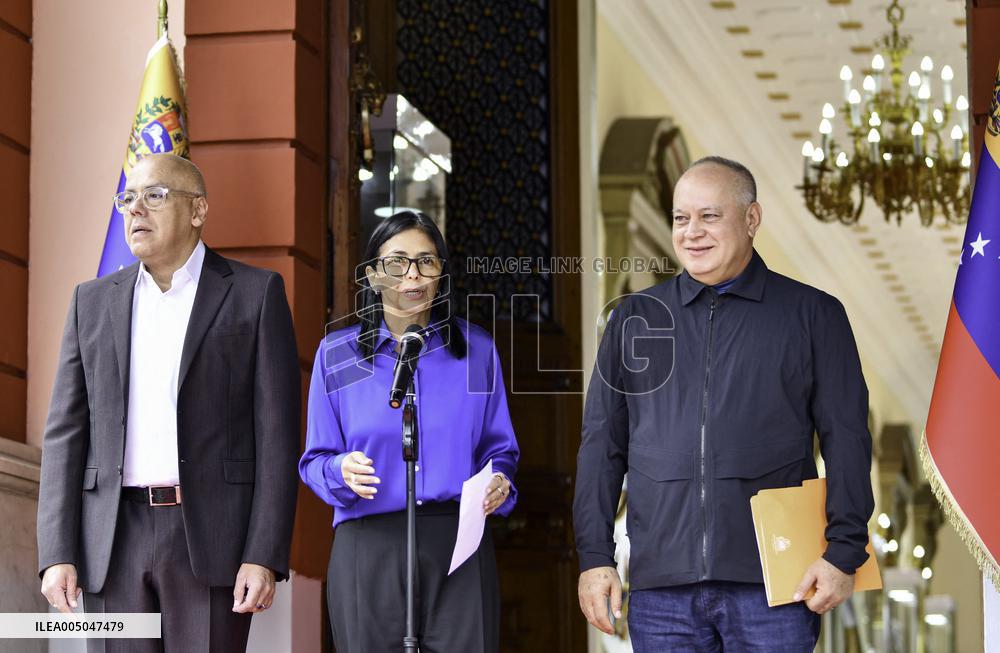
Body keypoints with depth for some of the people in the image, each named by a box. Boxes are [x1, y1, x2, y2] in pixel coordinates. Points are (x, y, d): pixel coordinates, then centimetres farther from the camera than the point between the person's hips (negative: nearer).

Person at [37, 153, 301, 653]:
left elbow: (277, 435, -2)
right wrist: (57, 553, 0)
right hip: (113, 541, 3)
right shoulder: (93, 301, 13)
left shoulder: (255, 293, 3)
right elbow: (66, 433, 10)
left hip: (211, 537, -3)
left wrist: (264, 556, -10)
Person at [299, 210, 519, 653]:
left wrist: (499, 482, -9)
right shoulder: (337, 353, 6)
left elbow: (499, 449, 12)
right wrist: (342, 471, -16)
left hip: (459, 547, 1)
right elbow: (315, 461, 6)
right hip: (370, 547, 0)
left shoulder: (476, 350, 9)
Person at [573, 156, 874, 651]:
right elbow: (602, 445, 12)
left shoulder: (813, 315, 6)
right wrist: (595, 555, 5)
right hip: (660, 586, 2)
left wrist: (844, 553, -5)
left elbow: (846, 441, 2)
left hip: (773, 586, -2)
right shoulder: (633, 319, 13)